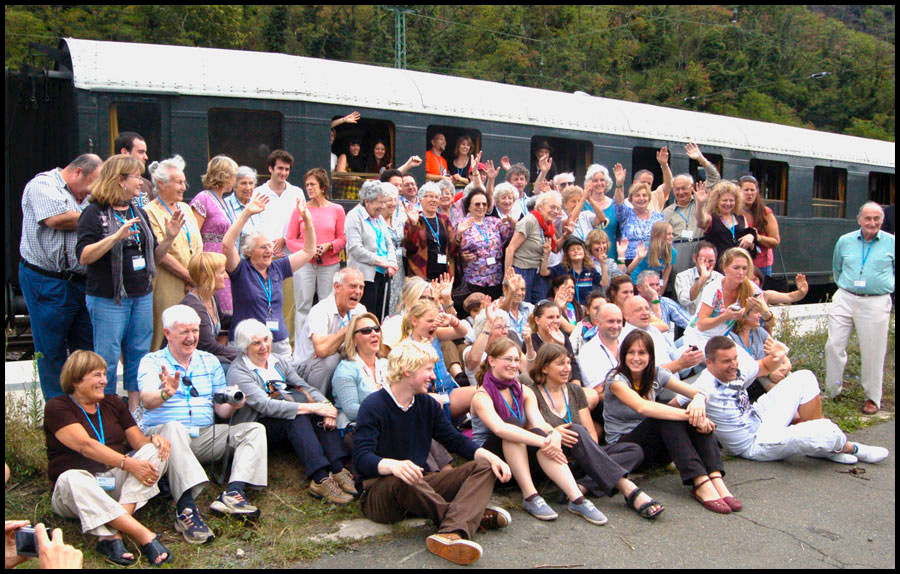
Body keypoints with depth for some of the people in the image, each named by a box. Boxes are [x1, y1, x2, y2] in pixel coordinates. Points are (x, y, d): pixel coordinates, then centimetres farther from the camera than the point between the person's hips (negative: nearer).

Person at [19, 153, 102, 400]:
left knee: (87, 348, 8)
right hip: (46, 283, -7)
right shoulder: (41, 185, -6)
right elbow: (57, 219, -21)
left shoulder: (84, 196, 18)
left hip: (80, 281, 7)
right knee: (52, 350, 3)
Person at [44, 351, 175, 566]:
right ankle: (145, 536, -48)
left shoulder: (112, 403, 16)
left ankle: (113, 534, -38)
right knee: (72, 478, -38)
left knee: (155, 450, -20)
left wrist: (153, 439, -14)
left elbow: (138, 441, 11)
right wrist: (128, 463, -27)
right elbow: (85, 445, -17)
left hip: (117, 480, 5)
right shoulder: (57, 407, -2)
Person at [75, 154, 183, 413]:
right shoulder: (95, 213, -6)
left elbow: (153, 256, 18)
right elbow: (84, 256, -17)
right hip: (108, 298, -6)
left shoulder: (139, 213, 15)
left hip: (142, 295, 7)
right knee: (108, 358, -1)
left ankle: (135, 412, 20)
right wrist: (116, 237, -28)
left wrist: (169, 238, 0)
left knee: (139, 354, 10)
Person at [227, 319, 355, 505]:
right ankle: (320, 478, -42)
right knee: (297, 418, -34)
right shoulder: (238, 372, -9)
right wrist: (311, 407, -29)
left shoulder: (278, 362, 14)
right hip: (258, 426, -6)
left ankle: (338, 469, -33)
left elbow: (306, 387, 4)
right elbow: (264, 405, -23)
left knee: (323, 416, -22)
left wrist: (325, 405, -19)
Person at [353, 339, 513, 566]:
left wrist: (491, 457, -7)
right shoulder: (373, 406, -12)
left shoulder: (427, 405, 9)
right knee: (403, 481, -41)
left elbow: (456, 440, 11)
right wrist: (393, 465, -45)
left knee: (483, 467, -10)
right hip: (377, 493, -7)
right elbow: (362, 458, -23)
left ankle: (451, 533, -39)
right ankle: (472, 515, -19)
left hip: (420, 487, 7)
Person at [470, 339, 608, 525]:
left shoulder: (524, 392, 7)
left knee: (538, 433, -28)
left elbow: (539, 423, -10)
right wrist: (542, 441, -40)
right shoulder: (482, 396, -12)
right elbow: (499, 428, -31)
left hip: (519, 457, 4)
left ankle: (577, 499, -37)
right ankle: (530, 497, -34)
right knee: (513, 423, -31)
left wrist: (555, 434, -34)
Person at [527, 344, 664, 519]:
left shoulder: (575, 391, 18)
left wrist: (591, 450, -9)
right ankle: (628, 489, -45)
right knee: (577, 431, -35)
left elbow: (591, 432, 13)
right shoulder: (532, 393, 2)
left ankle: (584, 486, -35)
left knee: (634, 450, -12)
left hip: (579, 457, 6)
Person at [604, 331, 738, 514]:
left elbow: (699, 393, -4)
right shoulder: (616, 379, -13)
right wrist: (688, 415, -39)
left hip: (653, 448, 6)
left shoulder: (656, 375, 5)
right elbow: (642, 407, -33)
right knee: (667, 419, -31)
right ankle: (701, 483, -41)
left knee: (698, 417, -20)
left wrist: (699, 400, -29)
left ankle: (716, 480, -36)